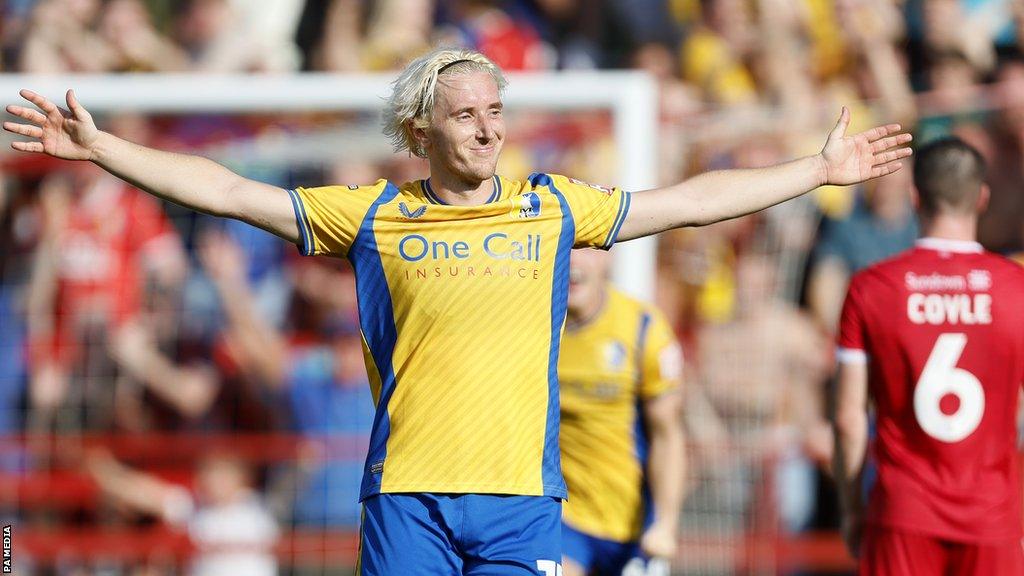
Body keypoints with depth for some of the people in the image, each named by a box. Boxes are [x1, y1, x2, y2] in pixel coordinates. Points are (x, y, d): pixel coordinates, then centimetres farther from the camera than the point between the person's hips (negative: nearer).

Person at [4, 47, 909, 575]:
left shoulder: (553, 209, 10)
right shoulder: (372, 216, 7)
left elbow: (692, 202, 17)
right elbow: (231, 192, 7)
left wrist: (822, 170, 18)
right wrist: (97, 147, 3)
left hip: (520, 494, 1)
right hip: (406, 494, -1)